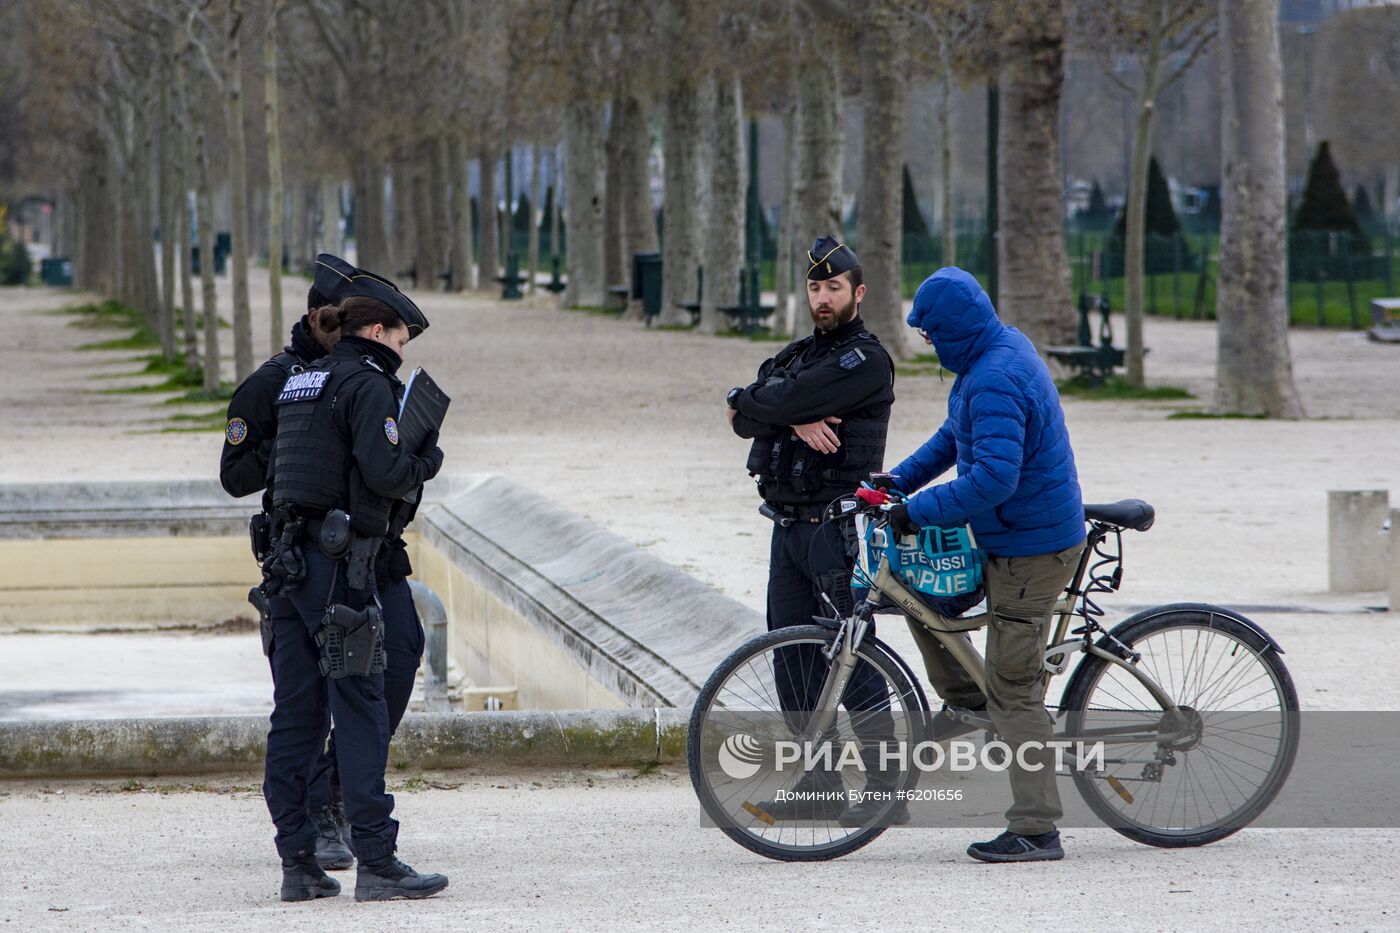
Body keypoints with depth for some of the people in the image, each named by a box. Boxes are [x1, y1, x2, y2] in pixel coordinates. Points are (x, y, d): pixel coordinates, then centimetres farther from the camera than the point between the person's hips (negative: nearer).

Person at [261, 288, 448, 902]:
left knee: (296, 713, 7)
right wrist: (427, 461, 1)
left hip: (290, 557, 8)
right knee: (360, 709, -7)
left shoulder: (298, 384, 19)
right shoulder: (368, 385, -7)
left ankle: (298, 864, 8)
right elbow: (385, 473, -18)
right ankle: (375, 862, -8)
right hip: (340, 559, -8)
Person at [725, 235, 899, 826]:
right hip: (789, 527, 9)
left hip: (838, 528, -9)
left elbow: (773, 403, -18)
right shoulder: (798, 355, 18)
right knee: (793, 657, 9)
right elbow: (746, 418, 3)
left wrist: (749, 402, 2)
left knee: (854, 661, -9)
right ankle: (819, 785, 16)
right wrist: (794, 420, -15)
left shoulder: (865, 361, -9)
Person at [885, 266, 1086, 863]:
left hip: (1030, 547, -10)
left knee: (1014, 690, -6)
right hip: (1022, 534, 10)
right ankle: (964, 698, 26)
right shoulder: (1004, 349, 9)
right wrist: (897, 481, 14)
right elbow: (954, 438, 21)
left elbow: (993, 478, -33)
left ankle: (1035, 830, -4)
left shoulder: (996, 381, -25)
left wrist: (917, 512, -26)